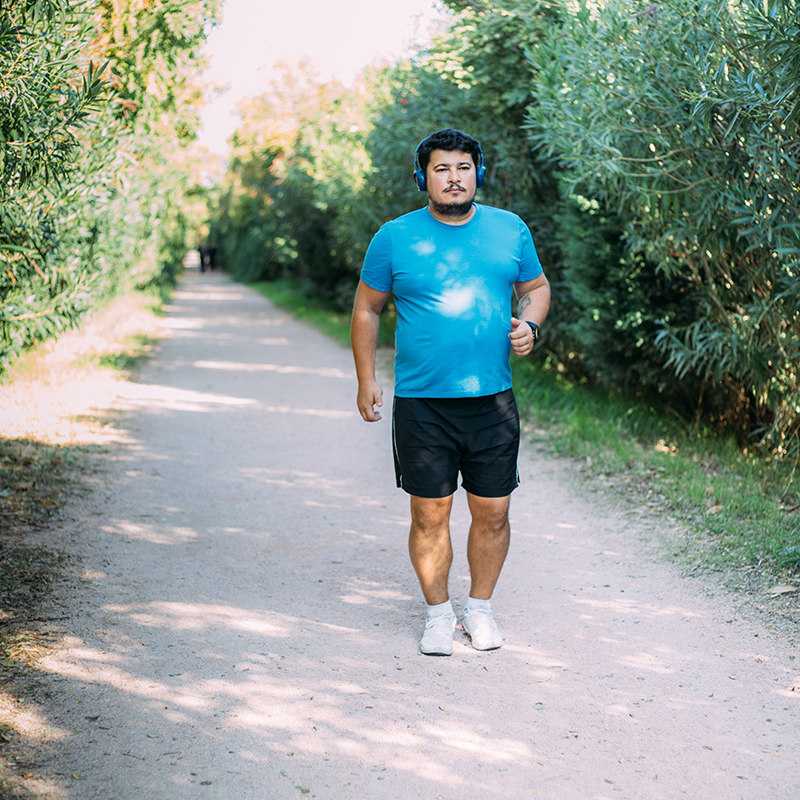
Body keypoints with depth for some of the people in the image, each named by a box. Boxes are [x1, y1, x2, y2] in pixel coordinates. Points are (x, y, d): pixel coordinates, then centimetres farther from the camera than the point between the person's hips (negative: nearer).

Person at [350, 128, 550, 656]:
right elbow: (367, 310, 8)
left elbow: (536, 286, 19)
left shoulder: (510, 230, 7)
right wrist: (367, 380, 3)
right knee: (430, 515, 3)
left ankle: (480, 608, 26)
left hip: (492, 401, 2)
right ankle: (439, 614, 22)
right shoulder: (395, 238, 1)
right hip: (421, 403, -1)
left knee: (492, 513, 6)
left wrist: (529, 325, -3)